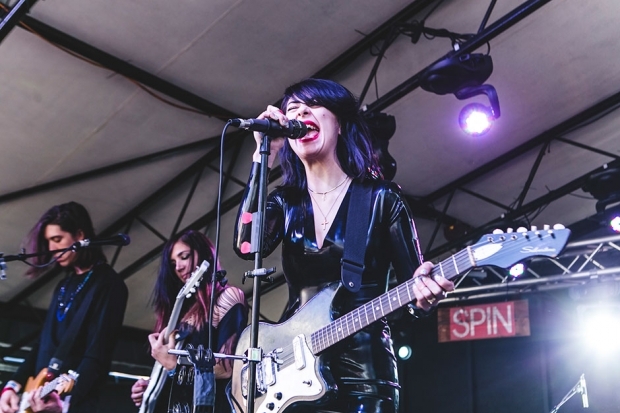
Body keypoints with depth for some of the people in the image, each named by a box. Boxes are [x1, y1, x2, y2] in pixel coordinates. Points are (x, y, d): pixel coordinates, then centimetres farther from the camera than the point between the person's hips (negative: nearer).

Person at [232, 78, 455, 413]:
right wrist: (265, 155, -13)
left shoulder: (380, 197, -1)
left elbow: (411, 278, -2)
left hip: (362, 372, -3)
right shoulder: (285, 202, 7)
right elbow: (246, 245, -14)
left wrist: (423, 291, -26)